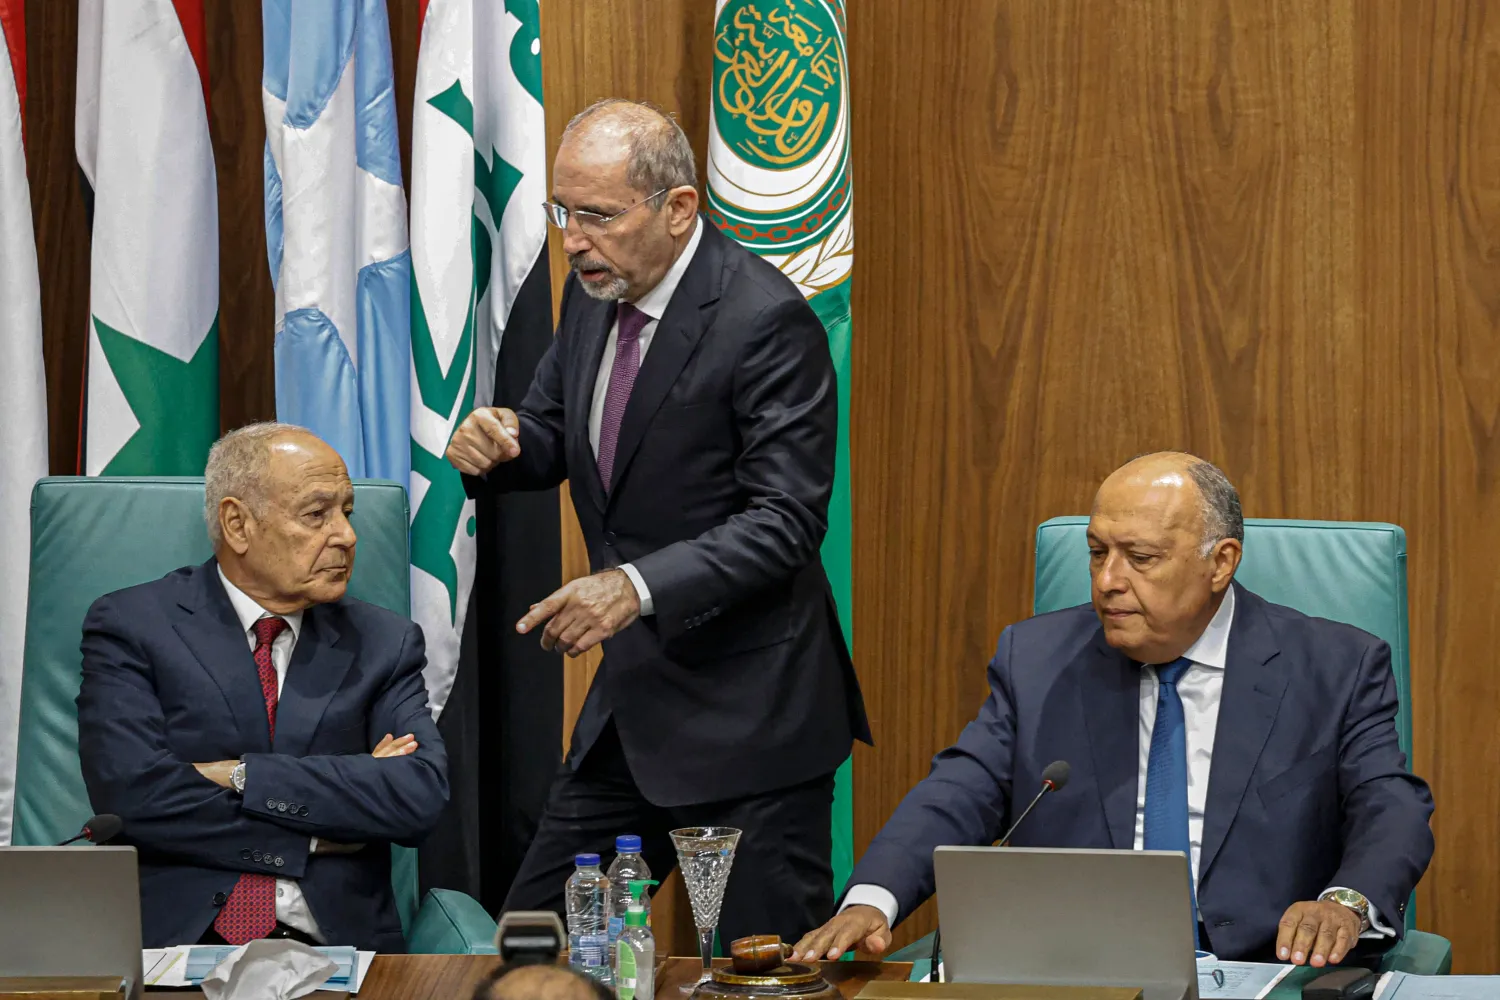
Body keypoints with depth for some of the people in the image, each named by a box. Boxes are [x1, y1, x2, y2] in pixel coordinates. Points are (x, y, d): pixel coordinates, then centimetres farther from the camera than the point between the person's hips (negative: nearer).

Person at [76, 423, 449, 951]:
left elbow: (422, 794, -2)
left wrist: (243, 775, -8)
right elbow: (132, 795, -8)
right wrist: (317, 836, -4)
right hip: (174, 940, -3)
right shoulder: (131, 626, 7)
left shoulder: (383, 643, 15)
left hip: (336, 942, 3)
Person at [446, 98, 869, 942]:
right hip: (631, 695, 8)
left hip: (747, 715, -8)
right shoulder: (594, 292, 5)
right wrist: (499, 444, -6)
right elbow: (553, 437, 18)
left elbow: (786, 520, -21)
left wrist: (639, 586, -32)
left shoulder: (765, 319, -19)